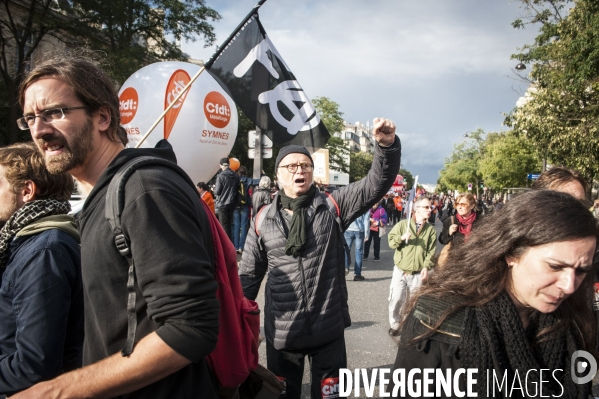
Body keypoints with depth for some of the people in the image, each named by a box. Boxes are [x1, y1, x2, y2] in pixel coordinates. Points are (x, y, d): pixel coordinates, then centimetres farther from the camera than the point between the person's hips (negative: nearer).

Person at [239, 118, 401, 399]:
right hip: (281, 333, 1)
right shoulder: (263, 220, -1)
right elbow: (249, 276, 6)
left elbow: (377, 183, -13)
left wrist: (387, 145, -30)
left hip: (329, 330, -1)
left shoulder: (333, 207, -4)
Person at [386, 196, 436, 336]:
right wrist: (402, 238, -19)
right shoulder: (402, 224, 2)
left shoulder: (431, 230, 4)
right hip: (400, 271, -1)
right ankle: (394, 325, 17)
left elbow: (431, 251, -1)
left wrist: (426, 267, -14)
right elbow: (391, 241, -1)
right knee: (396, 300, -1)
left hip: (417, 274, 1)